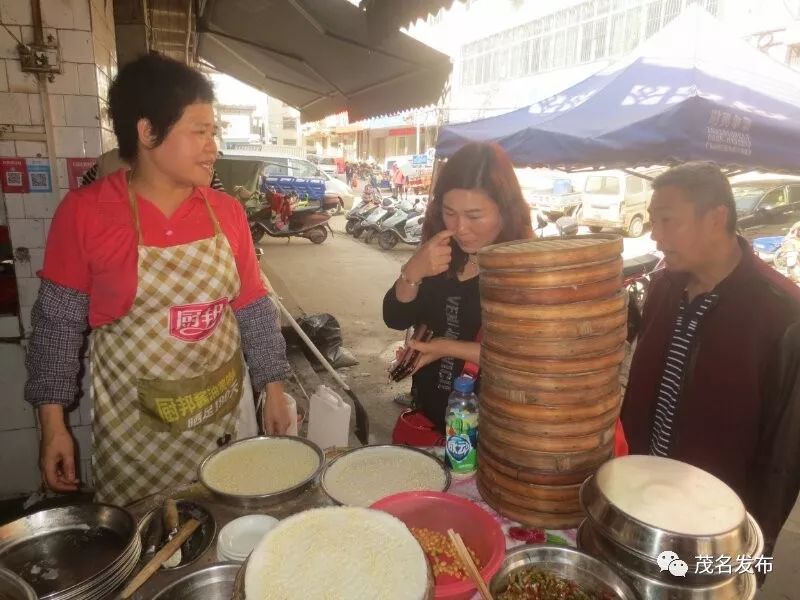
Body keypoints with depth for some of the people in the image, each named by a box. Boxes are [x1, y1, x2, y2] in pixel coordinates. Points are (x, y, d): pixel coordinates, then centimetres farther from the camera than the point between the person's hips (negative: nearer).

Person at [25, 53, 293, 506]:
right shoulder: (84, 213, -10)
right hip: (135, 422, -2)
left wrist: (274, 389, 4)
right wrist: (53, 423, -2)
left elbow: (253, 307, 3)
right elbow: (59, 321, -3)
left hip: (227, 410, 3)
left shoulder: (227, 212, -3)